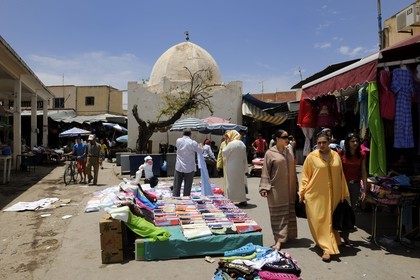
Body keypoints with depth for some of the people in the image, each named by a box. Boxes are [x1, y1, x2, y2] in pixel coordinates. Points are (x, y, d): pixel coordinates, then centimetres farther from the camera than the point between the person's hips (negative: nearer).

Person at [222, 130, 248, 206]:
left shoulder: (231, 144, -14)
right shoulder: (242, 144, 10)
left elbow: (224, 153, -9)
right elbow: (245, 158, 13)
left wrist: (227, 144, -2)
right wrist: (245, 168, 18)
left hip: (232, 169, -7)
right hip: (240, 168, 7)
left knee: (232, 184, 1)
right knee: (241, 183, 14)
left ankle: (231, 200, 5)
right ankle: (243, 200, 20)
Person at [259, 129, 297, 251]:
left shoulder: (289, 150, 8)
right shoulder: (270, 153, -7)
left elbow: (293, 168, 14)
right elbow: (265, 172, -7)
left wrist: (296, 186, 15)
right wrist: (264, 188, -14)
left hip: (289, 188, 5)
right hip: (277, 189, -5)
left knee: (289, 212, 13)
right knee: (278, 214, -1)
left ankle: (288, 235, 28)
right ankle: (279, 239, 6)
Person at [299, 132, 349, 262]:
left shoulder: (336, 155, 5)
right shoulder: (311, 157, -5)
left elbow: (341, 175, 11)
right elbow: (305, 175, -1)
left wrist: (344, 193, 13)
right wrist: (302, 192, -5)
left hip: (333, 195, 3)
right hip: (316, 194, -3)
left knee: (331, 219, 12)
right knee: (319, 220, -3)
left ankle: (328, 245, 31)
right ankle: (327, 248, 6)